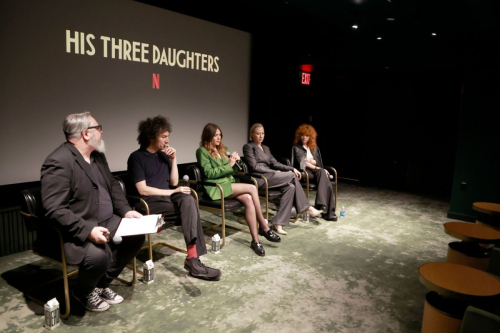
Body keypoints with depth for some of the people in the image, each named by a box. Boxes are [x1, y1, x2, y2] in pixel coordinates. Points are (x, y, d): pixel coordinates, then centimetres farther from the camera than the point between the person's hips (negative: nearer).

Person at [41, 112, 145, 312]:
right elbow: (54, 211, -26)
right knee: (98, 256, -31)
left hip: (106, 221, 9)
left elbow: (113, 185, 16)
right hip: (76, 231, -9)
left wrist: (126, 210, 0)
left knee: (137, 236, -1)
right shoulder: (58, 163, -21)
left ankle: (102, 285, 16)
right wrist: (87, 230, -33)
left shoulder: (97, 155, 8)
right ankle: (83, 292, 6)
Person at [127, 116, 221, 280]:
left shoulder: (163, 155, 16)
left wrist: (173, 159, 3)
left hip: (168, 198, 5)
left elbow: (174, 182, 14)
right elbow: (142, 190, -13)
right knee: (190, 206, -30)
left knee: (188, 200, -31)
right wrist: (173, 192, -14)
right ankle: (193, 257, -30)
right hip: (150, 203, -5)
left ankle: (193, 258, -37)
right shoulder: (136, 157, -4)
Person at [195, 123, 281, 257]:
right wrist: (228, 165, -16)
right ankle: (264, 228, -16)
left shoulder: (223, 149, 19)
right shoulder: (202, 151, -2)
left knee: (248, 199, -27)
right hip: (216, 187, -6)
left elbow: (233, 170, 19)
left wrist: (235, 162, -3)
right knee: (252, 188, -24)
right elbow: (209, 173, -11)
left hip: (229, 183, 6)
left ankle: (255, 240, -25)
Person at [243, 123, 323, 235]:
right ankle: (307, 208, -8)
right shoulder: (248, 147, 1)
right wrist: (275, 172, -12)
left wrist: (292, 168, -2)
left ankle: (279, 223, -23)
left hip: (269, 176, 7)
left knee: (290, 187, -22)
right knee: (291, 176, -18)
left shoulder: (266, 148, 24)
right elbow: (254, 167, -10)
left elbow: (275, 163, 14)